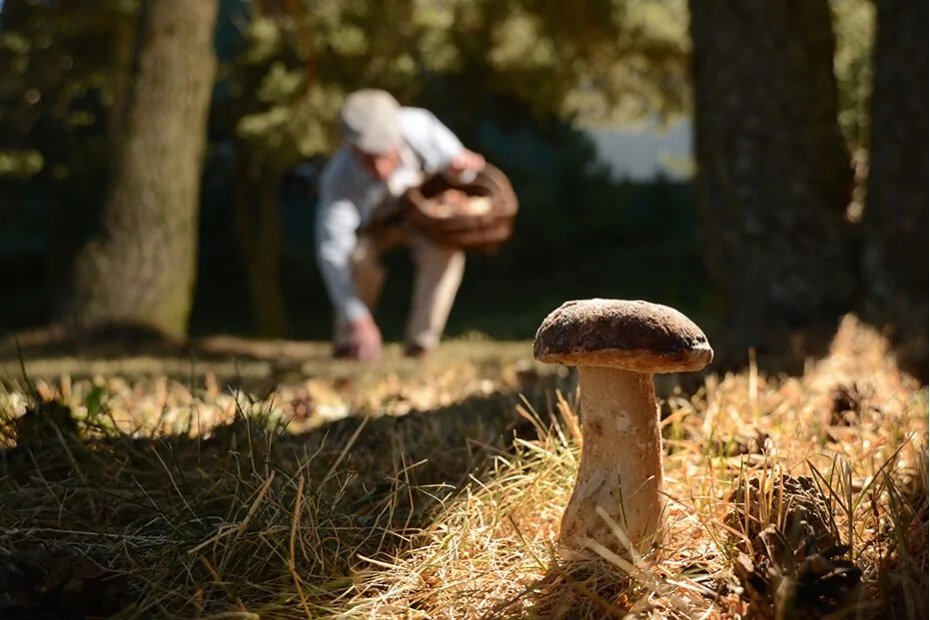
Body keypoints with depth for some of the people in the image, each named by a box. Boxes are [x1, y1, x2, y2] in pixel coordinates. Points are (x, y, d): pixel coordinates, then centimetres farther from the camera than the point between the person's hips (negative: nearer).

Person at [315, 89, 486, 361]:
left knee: (447, 251, -30)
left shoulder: (417, 125, -34)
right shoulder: (338, 180, -38)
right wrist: (359, 319, -52)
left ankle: (419, 349, -19)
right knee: (360, 259, -33)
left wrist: (457, 167, -43)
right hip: (370, 223, -1)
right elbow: (332, 252, -42)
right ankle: (348, 345, -9)